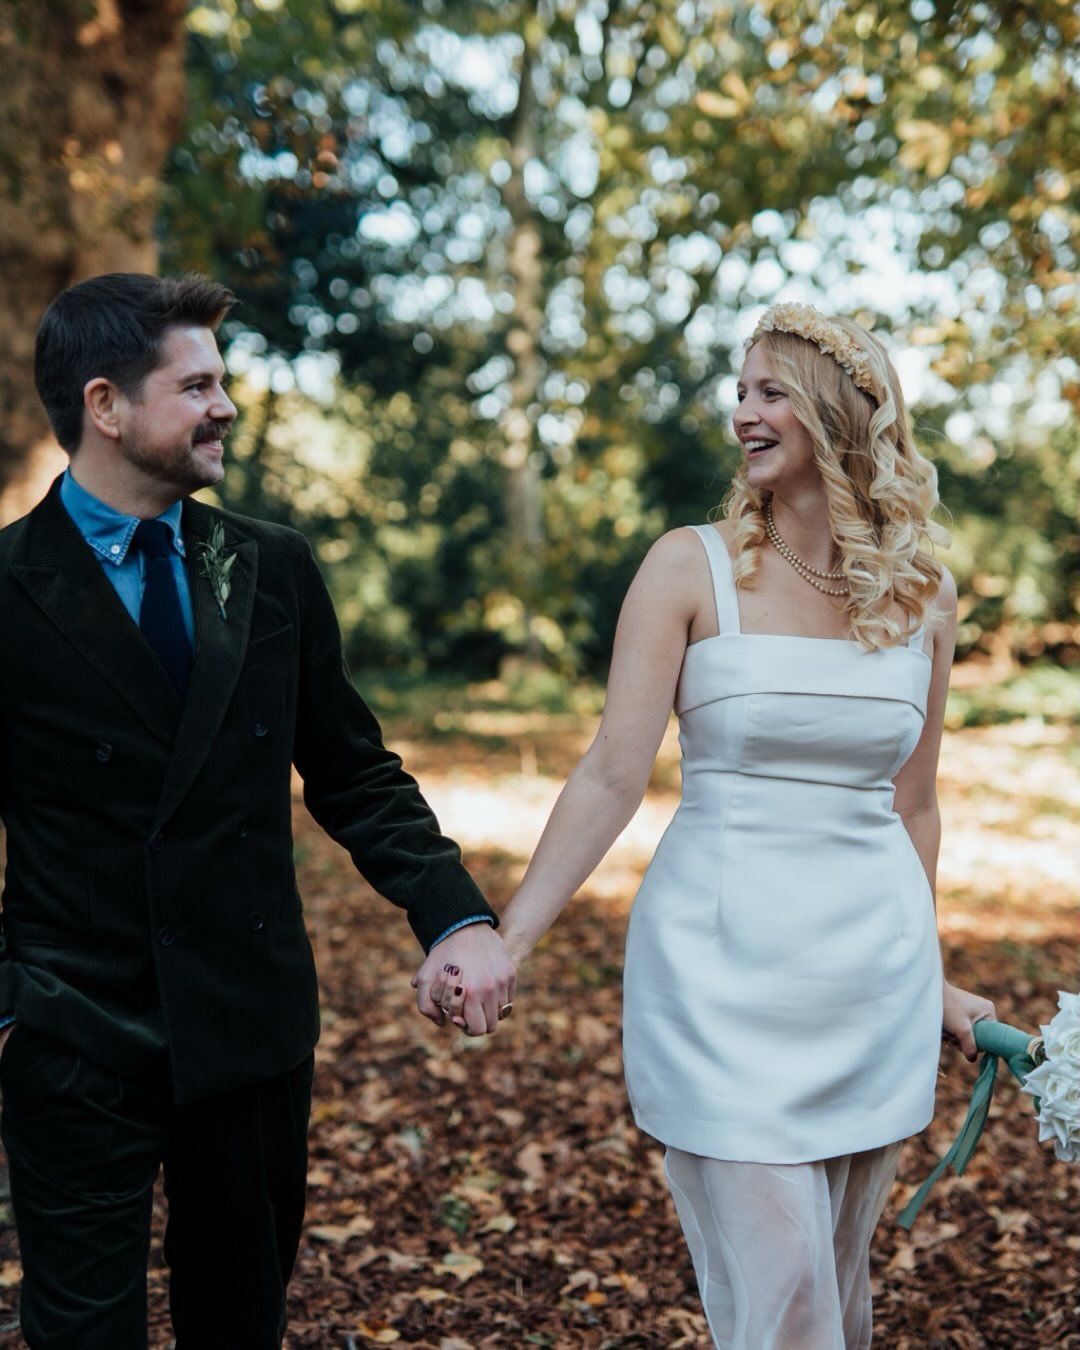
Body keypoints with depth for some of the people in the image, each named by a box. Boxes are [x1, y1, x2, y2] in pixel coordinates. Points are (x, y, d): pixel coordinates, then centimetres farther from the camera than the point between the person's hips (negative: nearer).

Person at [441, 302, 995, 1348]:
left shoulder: (922, 594, 5)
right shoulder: (693, 568, -5)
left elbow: (909, 805, 13)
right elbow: (613, 774, -10)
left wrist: (928, 980, 19)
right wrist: (508, 937, -19)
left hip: (873, 980, 4)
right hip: (723, 966, -3)